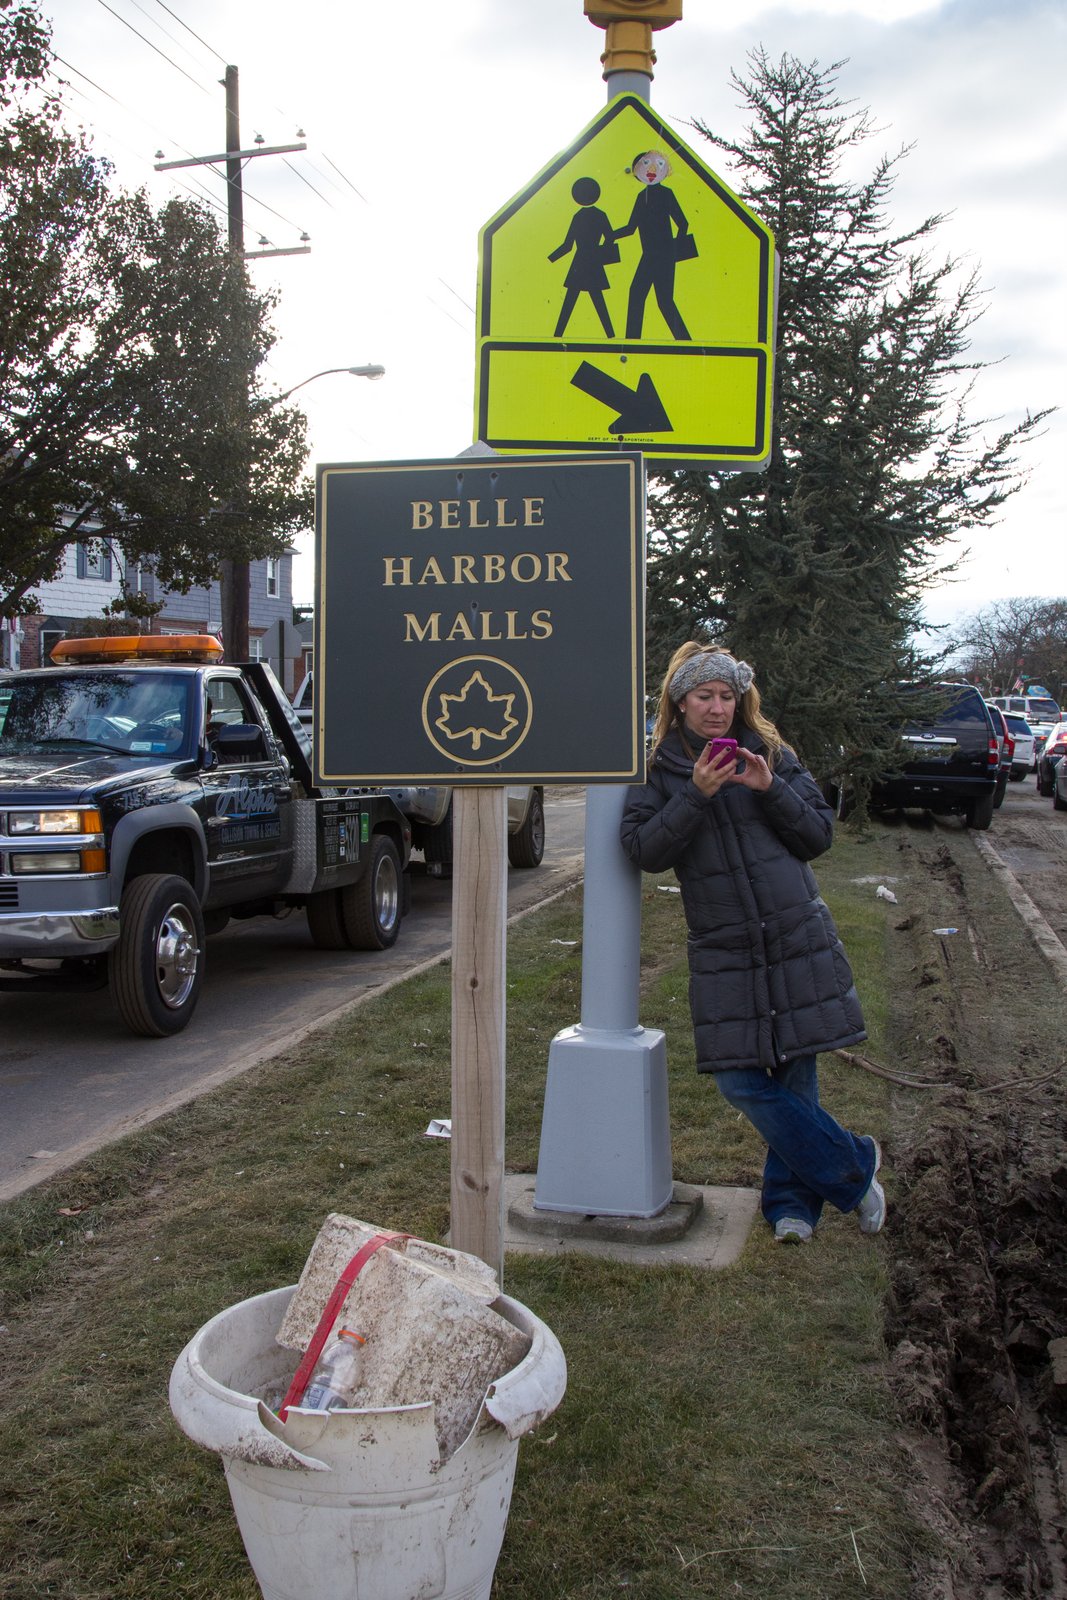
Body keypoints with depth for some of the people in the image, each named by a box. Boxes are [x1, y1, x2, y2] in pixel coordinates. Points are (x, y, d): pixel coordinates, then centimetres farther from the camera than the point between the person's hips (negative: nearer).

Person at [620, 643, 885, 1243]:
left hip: (798, 939, 0)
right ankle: (853, 1166, 13)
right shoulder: (661, 770, 4)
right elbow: (646, 850, -9)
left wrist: (771, 789, -10)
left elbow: (820, 834, 5)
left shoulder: (771, 754, 7)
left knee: (796, 1072, 4)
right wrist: (696, 795, -20)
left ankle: (791, 1199, 22)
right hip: (724, 952, 0)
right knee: (743, 1082, -4)